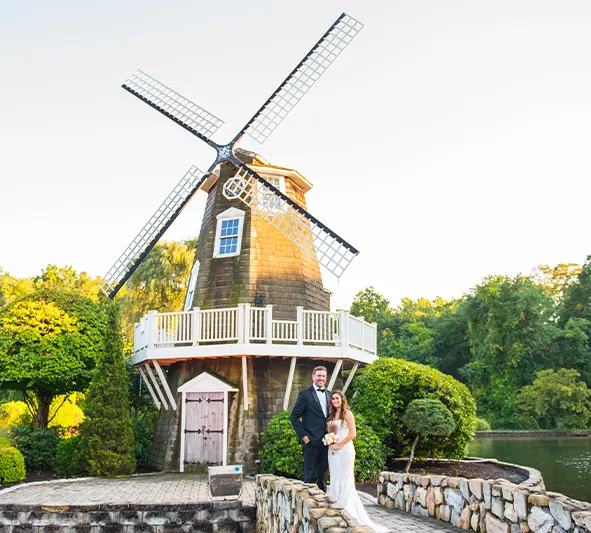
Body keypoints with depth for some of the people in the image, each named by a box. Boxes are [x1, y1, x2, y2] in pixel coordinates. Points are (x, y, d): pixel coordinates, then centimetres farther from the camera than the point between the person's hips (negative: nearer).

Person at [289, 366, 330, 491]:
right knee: (310, 473, -1)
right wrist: (303, 436, -11)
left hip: (326, 441, 5)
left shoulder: (329, 395, 12)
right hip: (311, 441, -5)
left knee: (323, 472, 12)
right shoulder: (305, 394, -5)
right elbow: (294, 417, -6)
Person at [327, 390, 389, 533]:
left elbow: (353, 433, -11)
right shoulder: (331, 415, 14)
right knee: (335, 481, 7)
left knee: (345, 481, -4)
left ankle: (349, 513, 3)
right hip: (332, 451, 6)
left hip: (345, 450, -6)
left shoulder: (347, 413, -5)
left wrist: (339, 445, -11)